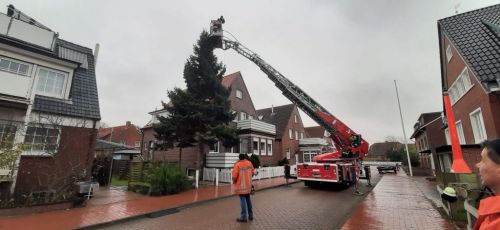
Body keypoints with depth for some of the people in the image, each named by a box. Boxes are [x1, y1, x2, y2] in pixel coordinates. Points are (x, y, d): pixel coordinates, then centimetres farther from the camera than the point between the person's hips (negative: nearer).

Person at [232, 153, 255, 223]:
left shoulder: (237, 165, -14)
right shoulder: (249, 163, 2)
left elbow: (234, 175, -17)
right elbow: (252, 173, 9)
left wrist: (234, 181, 3)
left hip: (241, 184, -5)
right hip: (248, 184, 6)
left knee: (243, 200, -1)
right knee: (248, 199, 16)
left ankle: (244, 217, 4)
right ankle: (250, 215, 22)